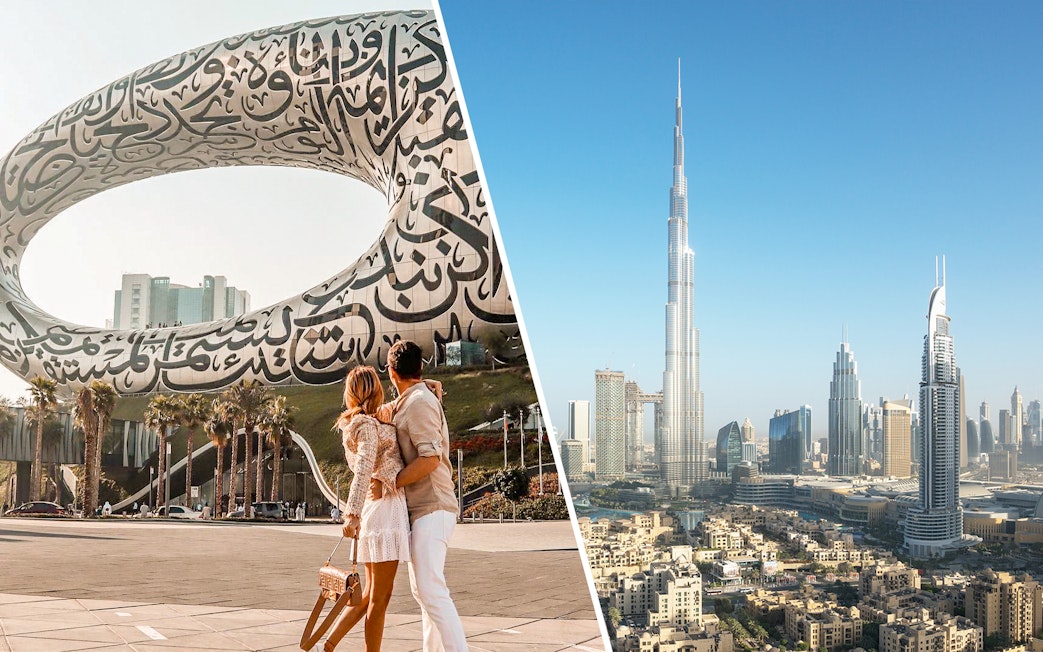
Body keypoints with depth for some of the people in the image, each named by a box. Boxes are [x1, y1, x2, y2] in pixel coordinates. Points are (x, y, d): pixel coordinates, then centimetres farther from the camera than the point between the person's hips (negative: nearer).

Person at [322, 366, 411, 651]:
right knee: (380, 597, -2)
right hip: (385, 508, -9)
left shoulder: (356, 424, 17)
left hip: (374, 510, 9)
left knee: (371, 595, 15)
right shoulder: (368, 426, -10)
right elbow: (363, 470, -24)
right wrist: (352, 514, -35)